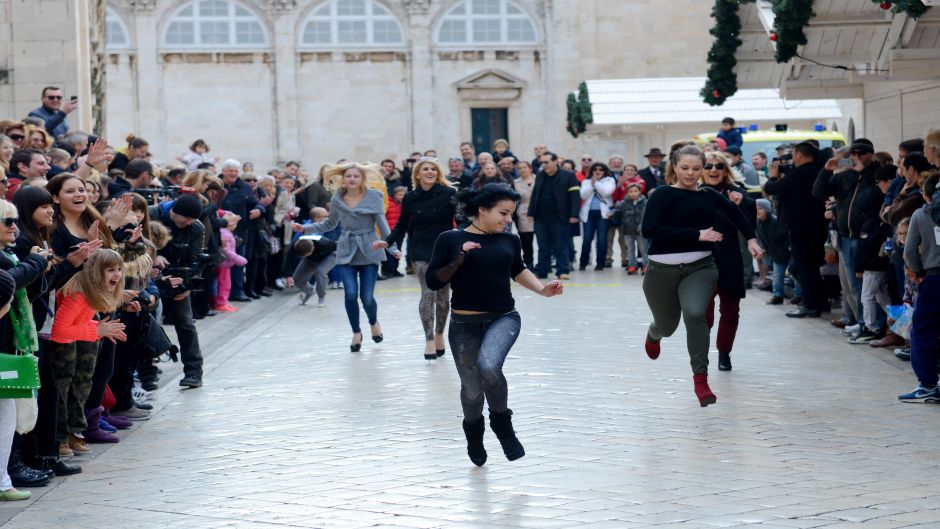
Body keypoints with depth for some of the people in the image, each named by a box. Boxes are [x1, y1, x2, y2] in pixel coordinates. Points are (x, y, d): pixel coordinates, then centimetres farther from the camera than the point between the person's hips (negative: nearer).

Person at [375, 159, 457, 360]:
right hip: (421, 252, 0)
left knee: (442, 295, 7)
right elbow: (402, 225, 7)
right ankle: (429, 339, -8)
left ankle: (439, 334, 27)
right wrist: (388, 241, -7)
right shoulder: (410, 198, 0)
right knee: (428, 293, -10)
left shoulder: (448, 193, -6)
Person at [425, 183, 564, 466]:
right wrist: (459, 260, -18)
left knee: (488, 366, -29)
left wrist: (543, 289, 10)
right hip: (464, 324, -1)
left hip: (503, 318, 1)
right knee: (472, 389, 7)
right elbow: (432, 281, -6)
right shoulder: (450, 239, -6)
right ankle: (474, 434, 41)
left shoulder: (509, 240, 4)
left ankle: (502, 423, -3)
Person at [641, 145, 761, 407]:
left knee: (695, 313, -27)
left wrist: (751, 239, 15)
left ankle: (700, 379, -17)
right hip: (663, 270, -1)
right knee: (667, 326, 16)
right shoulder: (663, 195, -10)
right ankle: (653, 334, 57)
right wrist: (696, 234, -24)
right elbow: (649, 229, -23)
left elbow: (734, 210, 24)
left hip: (700, 268, 1)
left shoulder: (709, 196, 4)